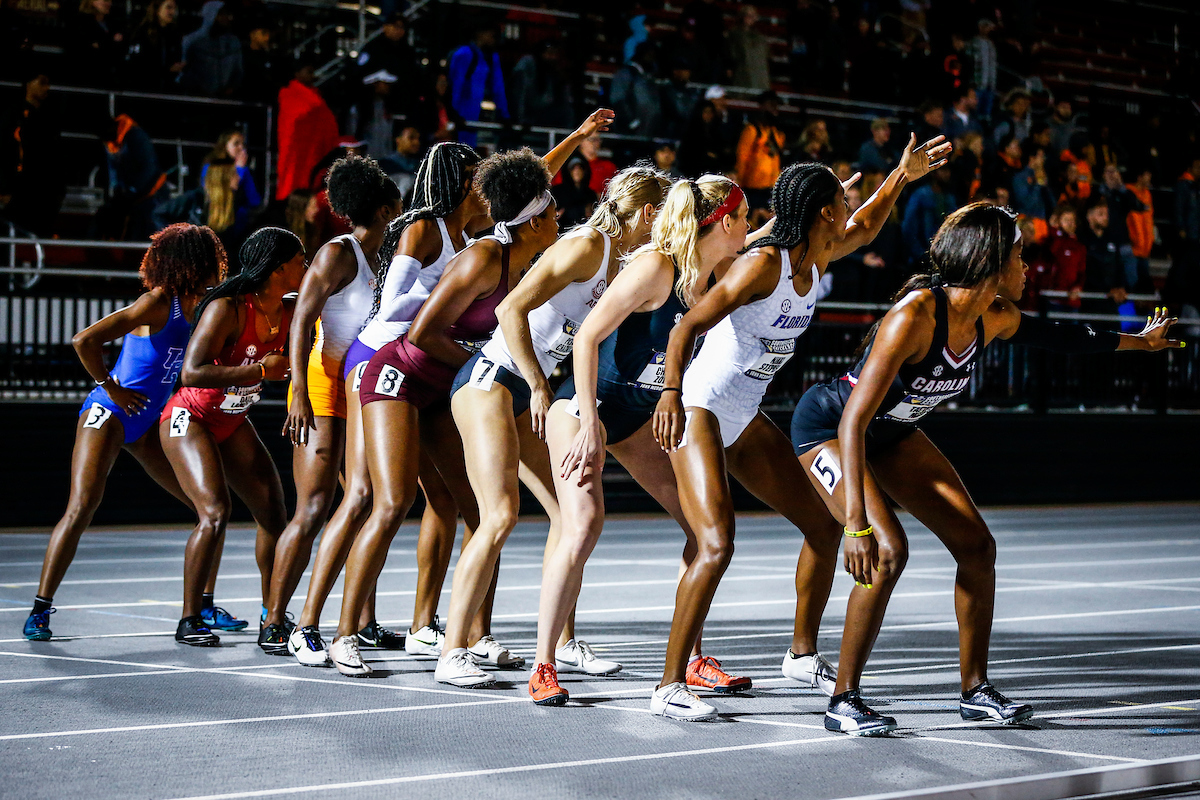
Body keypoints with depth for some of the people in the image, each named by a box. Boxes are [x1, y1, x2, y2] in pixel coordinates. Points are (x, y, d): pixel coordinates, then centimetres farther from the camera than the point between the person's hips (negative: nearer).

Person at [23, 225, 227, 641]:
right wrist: (109, 388, -16)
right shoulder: (157, 302, -19)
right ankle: (40, 609, -12)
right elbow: (84, 340, -26)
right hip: (108, 415, -8)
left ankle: (203, 607, 15)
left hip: (150, 423, 8)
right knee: (82, 506, -18)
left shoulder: (199, 306, 5)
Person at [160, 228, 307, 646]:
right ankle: (189, 621, -12)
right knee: (215, 513, -22)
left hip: (233, 423, 8)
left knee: (273, 513, 3)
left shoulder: (290, 313, -5)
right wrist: (261, 370, -32)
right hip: (189, 419, -8)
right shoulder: (227, 309, -26)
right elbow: (191, 372, -32)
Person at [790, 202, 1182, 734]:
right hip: (826, 426, -8)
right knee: (887, 550, -26)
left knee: (976, 545, 1)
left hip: (891, 433, 8)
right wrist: (856, 523, -43)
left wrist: (1136, 341, 27)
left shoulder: (994, 318, -11)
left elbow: (1054, 336, 14)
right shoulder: (914, 316, -35)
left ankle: (975, 690, 15)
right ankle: (844, 701, -13)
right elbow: (853, 421, -37)